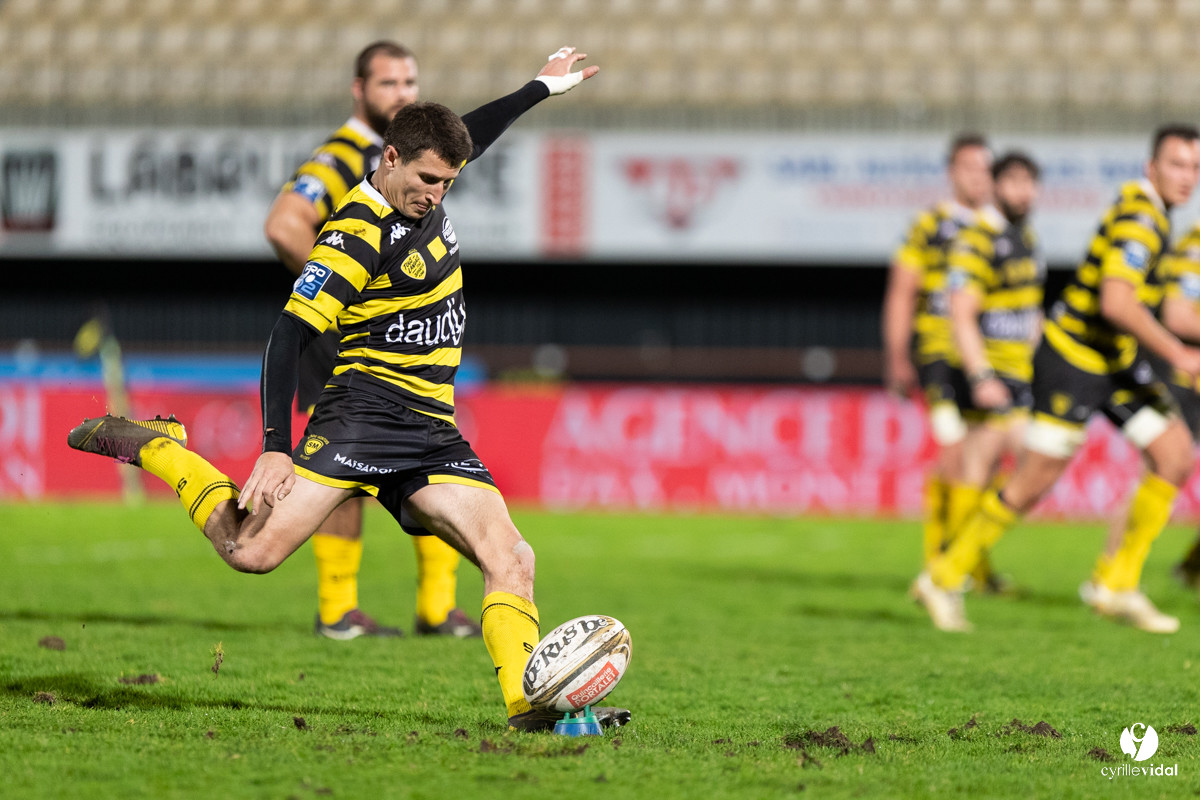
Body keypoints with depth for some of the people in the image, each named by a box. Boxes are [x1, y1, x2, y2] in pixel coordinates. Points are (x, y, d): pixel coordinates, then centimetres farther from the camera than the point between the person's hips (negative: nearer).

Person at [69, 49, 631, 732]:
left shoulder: (428, 195, 11)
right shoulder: (357, 234, -13)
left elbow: (472, 137, 36)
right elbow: (290, 337, -15)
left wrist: (543, 87, 43)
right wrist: (277, 447, -21)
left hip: (434, 432, 7)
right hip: (366, 412, -7)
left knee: (512, 559, -9)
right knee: (252, 550, -16)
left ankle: (532, 701, -12)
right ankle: (154, 447, 4)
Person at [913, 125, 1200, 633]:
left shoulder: (1152, 211, 10)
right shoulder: (1138, 219, -22)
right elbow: (1116, 302, -34)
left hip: (1114, 361, 9)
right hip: (1073, 360, -9)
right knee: (1033, 483, -6)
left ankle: (1116, 583, 6)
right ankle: (944, 579, 8)